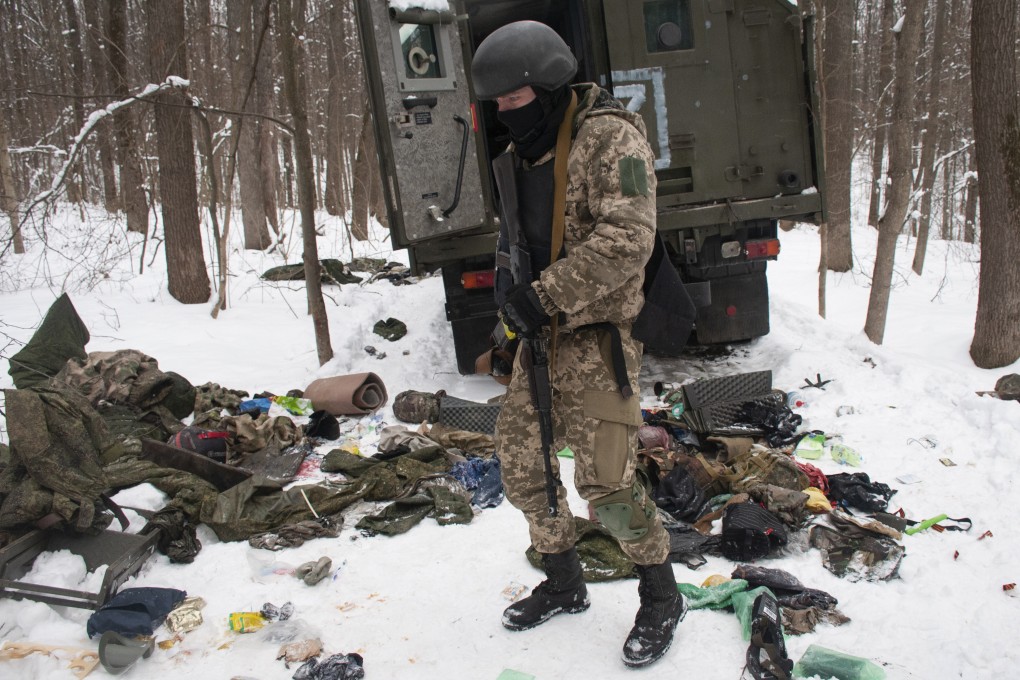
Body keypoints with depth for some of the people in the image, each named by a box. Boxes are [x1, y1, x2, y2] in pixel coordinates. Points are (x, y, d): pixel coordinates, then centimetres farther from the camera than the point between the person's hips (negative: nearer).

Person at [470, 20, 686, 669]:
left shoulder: (610, 137, -14)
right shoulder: (521, 156, 11)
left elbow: (627, 240, -24)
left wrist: (545, 295, -23)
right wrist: (509, 279, -1)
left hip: (596, 332, -8)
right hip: (541, 334, 8)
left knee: (606, 480, -10)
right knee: (520, 460, 11)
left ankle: (662, 596, 15)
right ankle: (565, 583, 32)